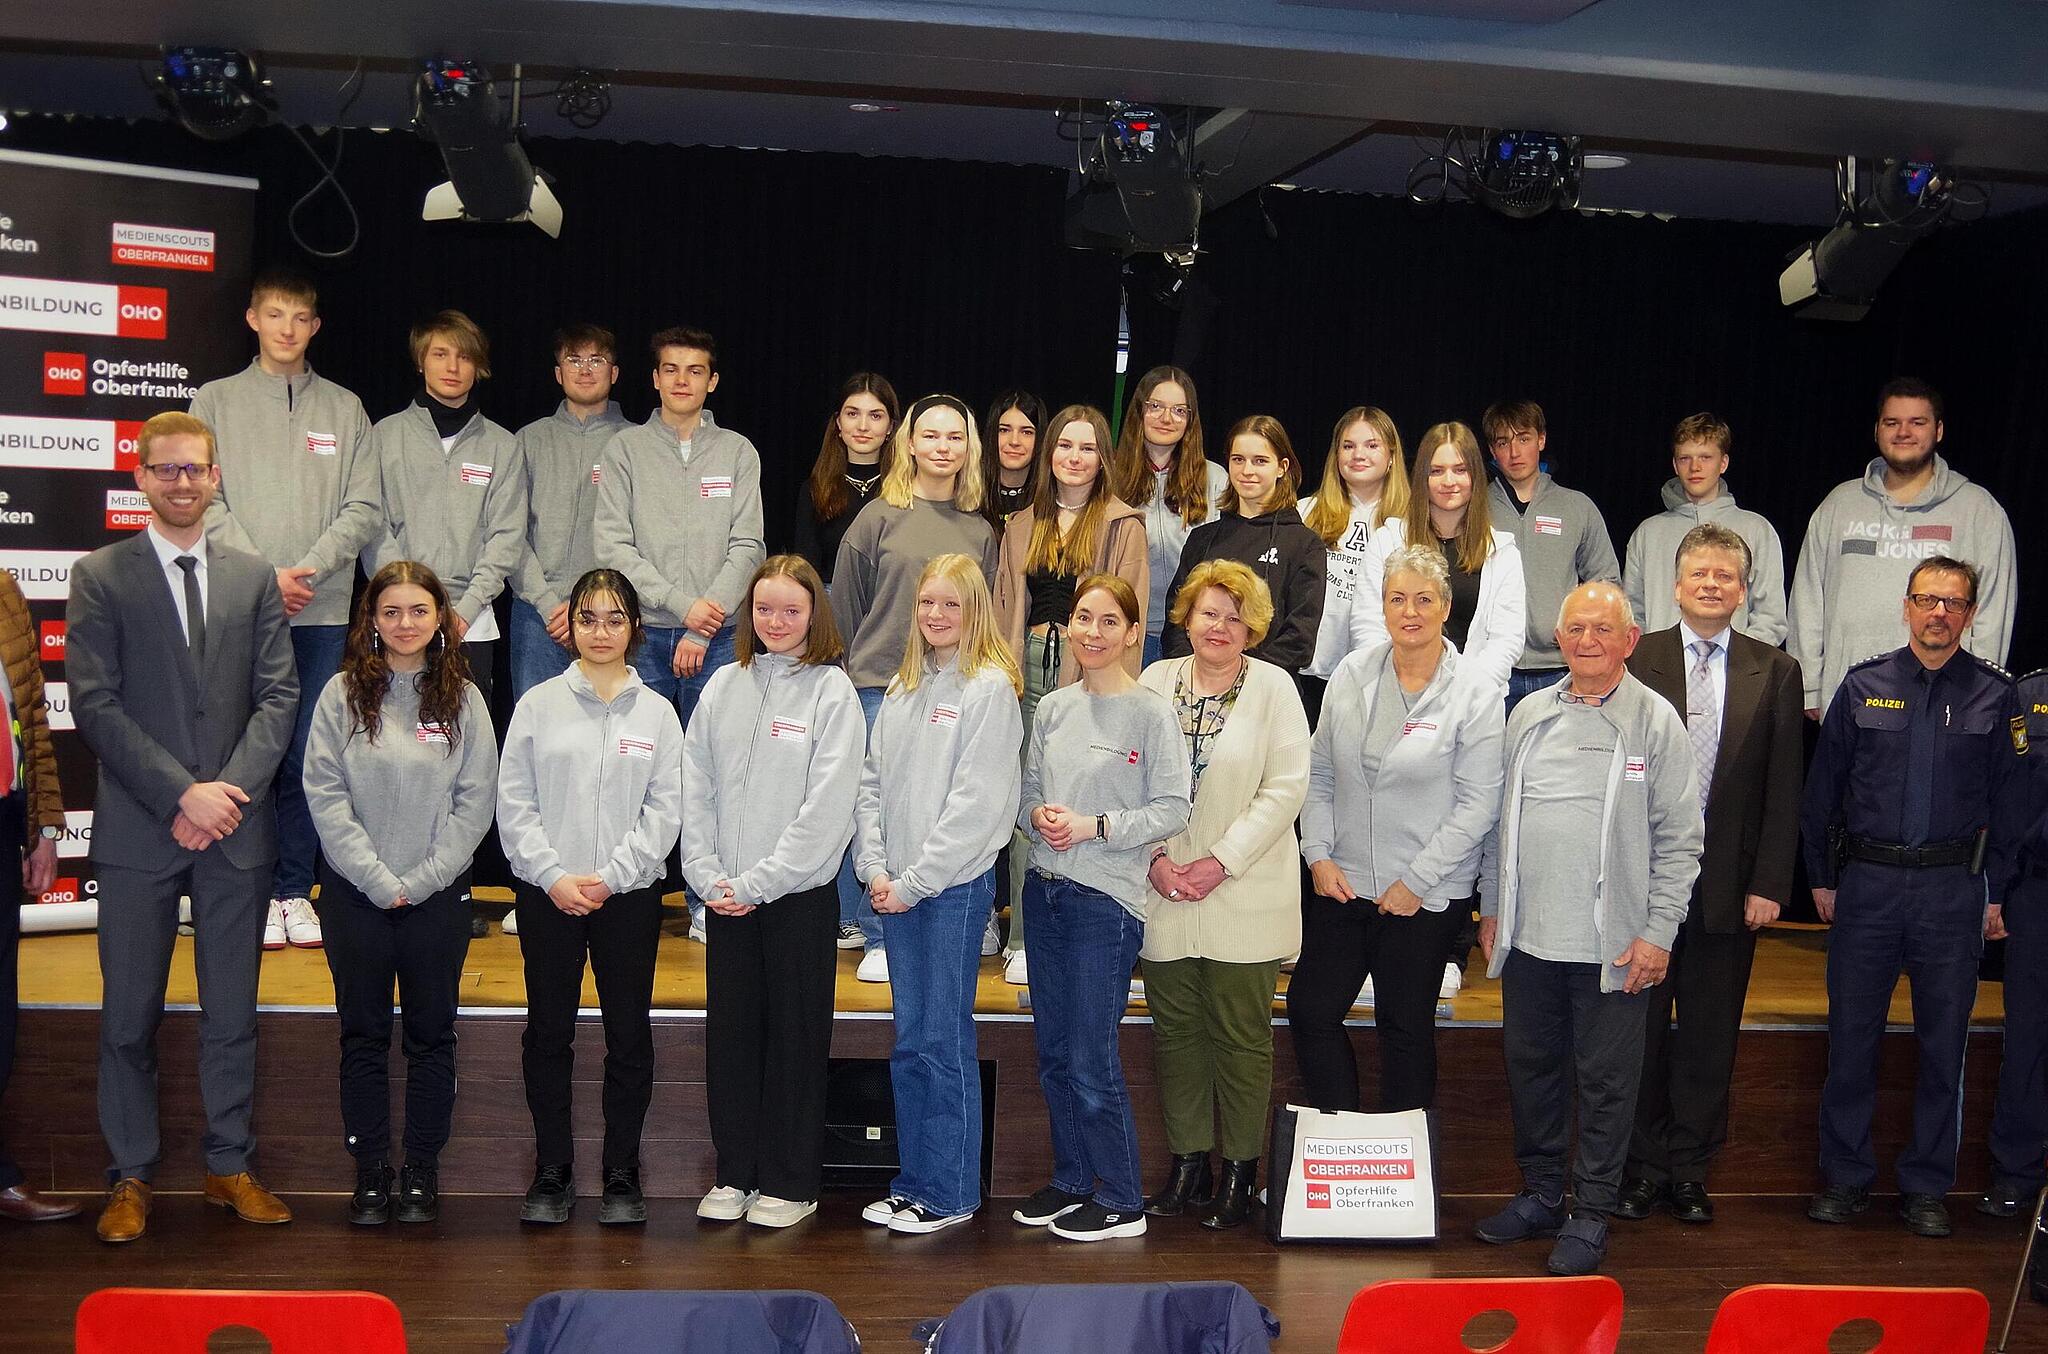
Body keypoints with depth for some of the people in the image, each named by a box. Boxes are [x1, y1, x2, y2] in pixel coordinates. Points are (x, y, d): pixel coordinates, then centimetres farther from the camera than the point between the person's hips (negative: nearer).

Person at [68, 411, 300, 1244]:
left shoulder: (254, 578, 10)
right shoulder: (100, 578, 2)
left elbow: (277, 696, 5)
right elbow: (95, 705, -6)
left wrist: (228, 791, -9)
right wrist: (181, 794, -13)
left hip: (235, 828, 2)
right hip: (139, 830, -2)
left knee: (232, 1011, 9)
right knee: (130, 1015, 4)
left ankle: (230, 1166, 19)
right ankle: (129, 1176, 15)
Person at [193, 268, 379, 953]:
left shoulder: (345, 408, 12)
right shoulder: (217, 401, 8)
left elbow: (364, 509, 3)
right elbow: (206, 502, -1)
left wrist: (310, 570, -10)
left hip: (324, 612, 1)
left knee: (308, 757, 3)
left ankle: (294, 889, 12)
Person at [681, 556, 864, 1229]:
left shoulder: (832, 692, -7)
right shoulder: (725, 684, 7)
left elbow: (826, 806, -13)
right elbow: (695, 786, 6)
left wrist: (756, 883, -14)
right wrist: (707, 875, -4)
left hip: (799, 894, -4)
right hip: (724, 895, 4)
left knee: (795, 1035, 4)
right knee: (730, 1032, 10)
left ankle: (792, 1182, 15)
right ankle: (735, 1173, 23)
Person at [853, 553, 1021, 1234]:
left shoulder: (990, 688, -8)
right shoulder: (902, 687, 13)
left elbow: (976, 802, -14)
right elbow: (872, 782, 12)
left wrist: (914, 882, -13)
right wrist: (874, 869, -1)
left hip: (954, 885, -6)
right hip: (896, 890, 6)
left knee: (945, 1041, -1)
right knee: (909, 1042, 12)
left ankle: (950, 1193, 9)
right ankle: (912, 1181, 21)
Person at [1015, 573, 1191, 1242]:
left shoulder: (1151, 712, -8)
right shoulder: (1052, 709, 9)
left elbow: (1172, 809, -10)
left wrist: (1094, 825, -17)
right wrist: (1038, 815, -6)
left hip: (1106, 900, -6)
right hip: (1045, 890, 6)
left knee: (1092, 1061, -3)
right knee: (1054, 1053, 13)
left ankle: (1122, 1202, 10)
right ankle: (1072, 1180, 28)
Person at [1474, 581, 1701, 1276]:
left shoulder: (1655, 720, -4)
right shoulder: (1529, 715, 9)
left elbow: (1680, 839, -5)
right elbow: (1501, 820, 15)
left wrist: (1658, 933, -9)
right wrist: (1492, 907, 12)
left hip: (1612, 945, -4)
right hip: (1528, 936, 4)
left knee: (1605, 1082, 4)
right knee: (1530, 1067, 13)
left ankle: (1590, 1214, 15)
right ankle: (1540, 1193, 28)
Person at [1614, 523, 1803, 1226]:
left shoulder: (1775, 673, 4)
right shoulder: (1636, 660, -1)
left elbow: (1784, 790, 2)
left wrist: (1768, 884, -5)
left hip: (1730, 885, 1)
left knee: (1710, 1034, 10)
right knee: (1640, 1028, 7)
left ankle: (1689, 1169, 23)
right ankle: (1643, 1166, 21)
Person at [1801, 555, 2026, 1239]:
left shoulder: (1995, 695, 2)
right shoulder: (1863, 686, 3)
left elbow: (2008, 799, 4)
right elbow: (1822, 790, 7)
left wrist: (1994, 893, 1)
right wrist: (1822, 877, 5)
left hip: (1954, 887, 0)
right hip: (1867, 881, 0)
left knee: (1944, 1039, 6)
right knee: (1852, 1032, 4)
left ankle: (1926, 1187, 18)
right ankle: (1845, 1176, 18)